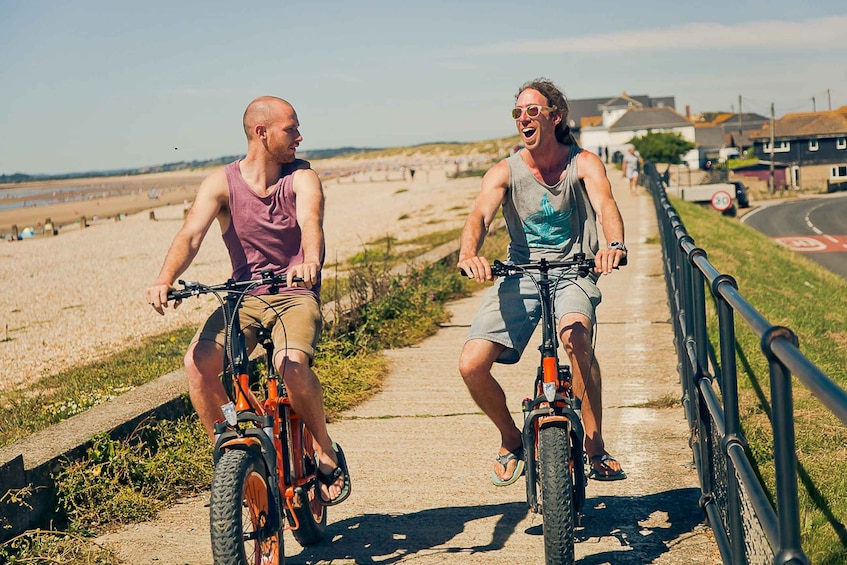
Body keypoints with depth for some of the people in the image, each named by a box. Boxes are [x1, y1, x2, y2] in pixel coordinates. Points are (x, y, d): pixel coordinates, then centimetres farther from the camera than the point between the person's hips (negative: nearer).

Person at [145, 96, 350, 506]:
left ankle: (326, 451, -6)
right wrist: (165, 279, -37)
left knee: (291, 364, -33)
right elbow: (191, 234, -16)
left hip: (296, 294, -2)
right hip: (245, 297, 2)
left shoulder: (302, 178, -2)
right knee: (198, 361, -26)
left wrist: (311, 261, -47)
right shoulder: (222, 183, -2)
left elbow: (310, 223, -23)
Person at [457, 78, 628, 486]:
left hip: (573, 273, -2)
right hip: (519, 276, 2)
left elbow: (605, 205, -22)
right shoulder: (505, 172, -2)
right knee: (471, 365, -13)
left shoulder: (583, 164, -4)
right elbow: (480, 214, -19)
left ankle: (595, 448, -16)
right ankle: (512, 441, 16)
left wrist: (614, 245, -45)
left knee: (576, 335, -35)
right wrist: (468, 254, -43)